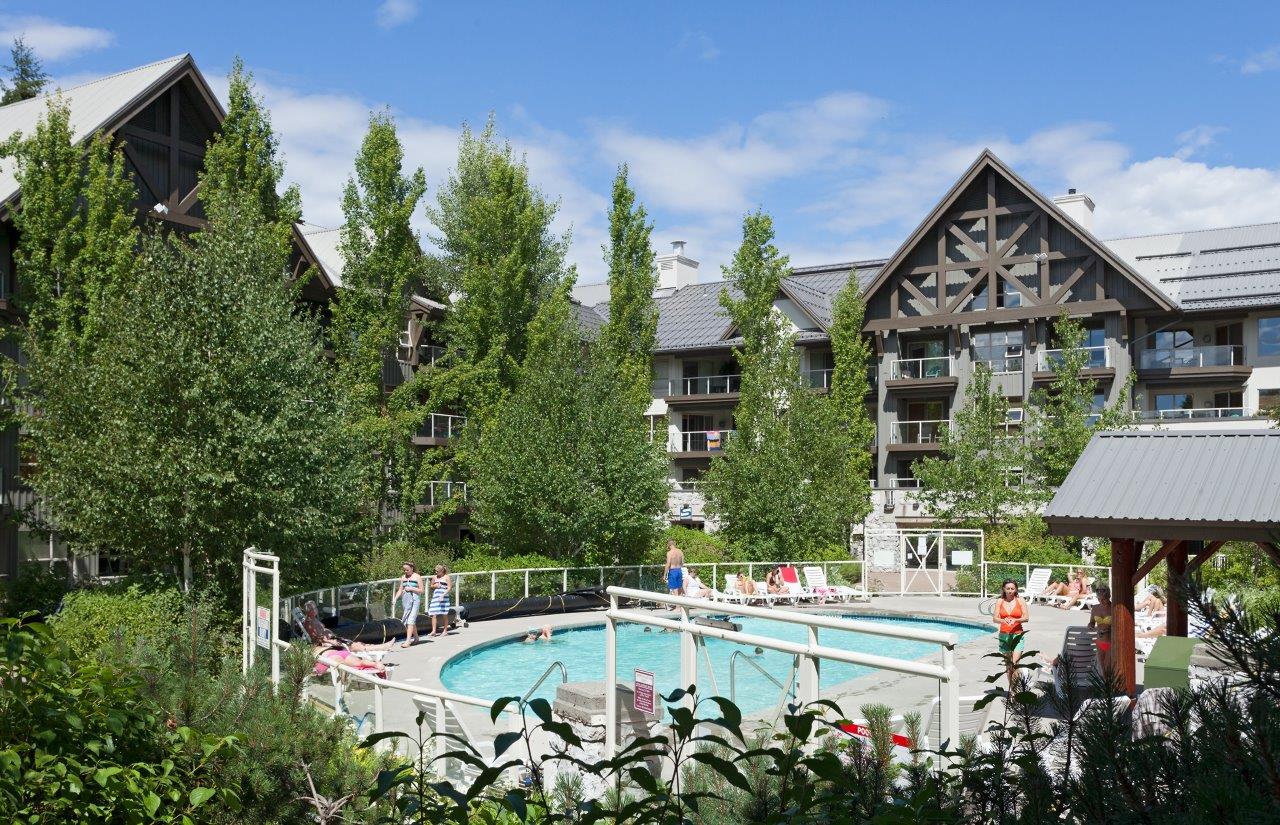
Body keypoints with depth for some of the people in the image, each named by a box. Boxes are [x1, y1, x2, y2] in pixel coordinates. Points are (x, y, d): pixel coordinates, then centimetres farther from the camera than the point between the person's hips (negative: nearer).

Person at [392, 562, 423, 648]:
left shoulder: (417, 577, 0)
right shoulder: (403, 578, 13)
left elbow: (421, 590, -1)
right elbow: (400, 590, 13)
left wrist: (411, 589, -13)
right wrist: (395, 598, -2)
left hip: (414, 600, -6)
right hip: (405, 600, 6)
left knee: (411, 620, -15)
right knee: (405, 620, 11)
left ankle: (408, 641, -21)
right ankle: (415, 637, 28)